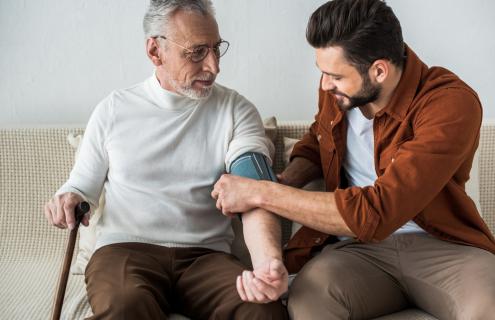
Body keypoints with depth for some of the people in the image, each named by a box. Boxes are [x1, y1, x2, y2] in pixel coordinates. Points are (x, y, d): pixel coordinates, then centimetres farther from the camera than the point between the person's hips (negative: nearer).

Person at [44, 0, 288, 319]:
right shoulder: (113, 110, 7)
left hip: (206, 255, 1)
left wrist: (269, 263, -32)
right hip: (125, 248, 0)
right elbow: (81, 187, 18)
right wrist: (67, 200, -9)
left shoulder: (237, 111, 3)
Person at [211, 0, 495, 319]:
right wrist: (283, 183, 1)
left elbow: (375, 213, -26)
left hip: (442, 245, -2)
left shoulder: (451, 104, -19)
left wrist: (261, 193, -21)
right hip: (359, 246, 3)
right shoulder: (336, 87, -1)